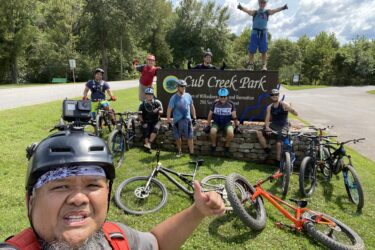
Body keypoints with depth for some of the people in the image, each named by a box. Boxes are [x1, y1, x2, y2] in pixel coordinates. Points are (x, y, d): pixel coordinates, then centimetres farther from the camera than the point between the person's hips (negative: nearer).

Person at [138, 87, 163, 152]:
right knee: (146, 134, -14)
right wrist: (143, 123, -9)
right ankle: (148, 147, -5)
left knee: (155, 129, -30)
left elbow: (161, 112, -1)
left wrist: (158, 111, -25)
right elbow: (140, 115, 3)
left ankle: (149, 143, -29)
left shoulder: (157, 102, -6)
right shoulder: (142, 105, -3)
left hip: (155, 121, -1)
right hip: (146, 122, 1)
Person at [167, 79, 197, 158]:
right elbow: (169, 110, -6)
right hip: (177, 121, -1)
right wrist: (168, 122, -9)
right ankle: (179, 151, 30)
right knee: (178, 137, 10)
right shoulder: (174, 98, -7)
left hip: (187, 120, 1)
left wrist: (194, 118, 11)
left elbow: (192, 107, 13)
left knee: (190, 137, -2)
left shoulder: (188, 96, 3)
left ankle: (192, 153, 5)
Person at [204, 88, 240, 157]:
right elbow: (210, 115, 2)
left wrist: (236, 127, -1)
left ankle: (226, 148, -4)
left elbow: (234, 116, -1)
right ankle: (213, 147, -5)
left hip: (227, 123, 0)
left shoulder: (231, 104, -6)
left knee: (231, 133, -30)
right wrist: (208, 126, 4)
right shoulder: (215, 103, -6)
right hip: (216, 123, 0)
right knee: (212, 131, -32)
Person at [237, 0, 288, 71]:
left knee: (264, 51, -3)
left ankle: (264, 66, 1)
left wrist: (282, 8, -23)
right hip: (255, 33, -1)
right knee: (251, 51, -1)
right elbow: (248, 10, -10)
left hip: (263, 33, 1)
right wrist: (241, 8, -29)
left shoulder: (267, 12, 12)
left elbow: (275, 10, -4)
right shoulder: (254, 12, 8)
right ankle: (251, 66, 7)